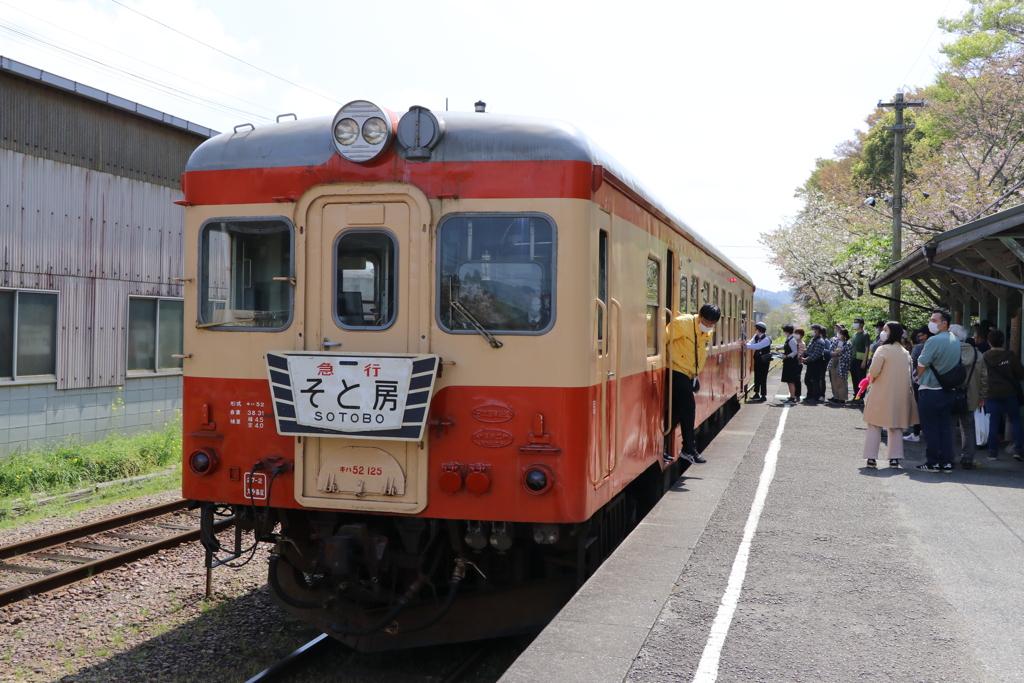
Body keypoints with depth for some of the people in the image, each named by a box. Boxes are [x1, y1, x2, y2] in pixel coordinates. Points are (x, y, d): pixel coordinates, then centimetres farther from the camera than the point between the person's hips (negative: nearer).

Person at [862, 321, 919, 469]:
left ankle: (871, 458, 2)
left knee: (874, 426, 4)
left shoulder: (883, 350, -13)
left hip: (882, 394, -5)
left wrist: (871, 379, 0)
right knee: (896, 428, 12)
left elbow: (874, 370, -19)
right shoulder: (905, 352, 8)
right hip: (900, 395, 5)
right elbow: (909, 374, 12)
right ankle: (895, 459, 9)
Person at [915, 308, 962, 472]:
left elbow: (922, 363, -14)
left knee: (930, 427, 0)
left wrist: (918, 378, 7)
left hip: (930, 391, -7)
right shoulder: (956, 341, 10)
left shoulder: (934, 340, -16)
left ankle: (933, 463, 2)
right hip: (948, 390, 7)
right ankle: (946, 462, 11)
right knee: (945, 426, 11)